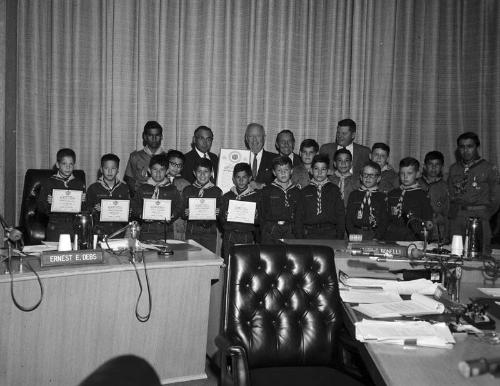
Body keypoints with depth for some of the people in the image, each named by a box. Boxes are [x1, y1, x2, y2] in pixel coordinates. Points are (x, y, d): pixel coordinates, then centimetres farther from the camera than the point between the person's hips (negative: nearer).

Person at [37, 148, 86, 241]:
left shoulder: (79, 184, 9)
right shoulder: (48, 183, 4)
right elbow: (40, 207, 3)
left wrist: (83, 201, -10)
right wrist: (47, 202, -16)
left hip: (75, 227, 1)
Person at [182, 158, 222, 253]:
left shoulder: (217, 191, 4)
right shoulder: (187, 190, 8)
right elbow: (181, 213, 8)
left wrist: (218, 213, -14)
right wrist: (185, 213, -13)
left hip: (210, 232, -1)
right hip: (191, 231, 1)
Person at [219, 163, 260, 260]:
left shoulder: (256, 196, 7)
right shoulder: (227, 197, 11)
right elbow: (220, 220, 9)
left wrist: (256, 217, -14)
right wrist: (224, 218, -12)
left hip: (247, 238, -1)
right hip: (229, 238, 1)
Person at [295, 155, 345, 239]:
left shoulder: (334, 190, 11)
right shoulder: (305, 191, 12)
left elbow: (340, 214, 8)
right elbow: (299, 217, 12)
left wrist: (340, 238, 0)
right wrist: (300, 238, 3)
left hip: (330, 233, 0)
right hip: (309, 234, 1)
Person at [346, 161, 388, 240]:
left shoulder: (382, 197, 10)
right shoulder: (354, 195, 14)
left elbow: (384, 220, 5)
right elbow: (348, 218, 8)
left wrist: (377, 238, -9)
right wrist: (353, 236, -6)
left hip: (374, 235, 0)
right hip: (356, 233, 1)